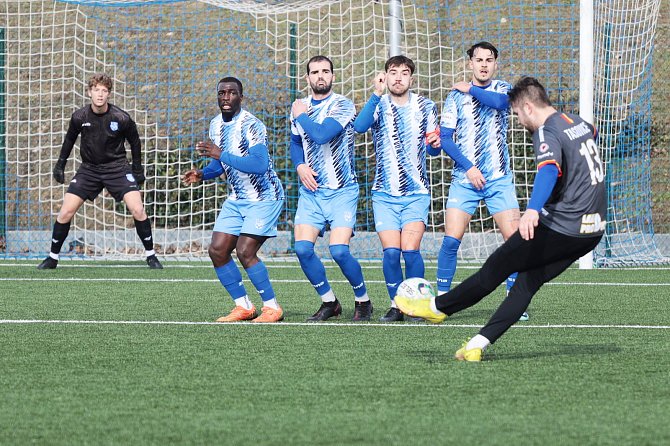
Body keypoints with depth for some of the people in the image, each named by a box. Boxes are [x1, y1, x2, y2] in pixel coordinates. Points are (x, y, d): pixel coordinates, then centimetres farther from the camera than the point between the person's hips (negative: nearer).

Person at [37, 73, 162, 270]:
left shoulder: (121, 118, -15)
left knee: (138, 210, -16)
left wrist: (138, 168, 6)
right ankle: (53, 257, 8)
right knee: (65, 212, -8)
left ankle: (151, 256, 0)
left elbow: (134, 142, 3)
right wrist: (60, 164, 11)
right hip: (89, 168, 2)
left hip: (117, 167, -2)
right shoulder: (79, 117, -11)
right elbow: (69, 140, 9)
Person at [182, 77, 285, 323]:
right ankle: (244, 307, 11)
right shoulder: (216, 124, 5)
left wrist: (221, 154, -34)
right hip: (236, 199, 8)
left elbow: (259, 165, -33)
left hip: (263, 198, -8)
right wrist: (202, 174, -1)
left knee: (245, 251, -18)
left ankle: (272, 307, -5)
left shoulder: (251, 125, -21)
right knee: (217, 250, -1)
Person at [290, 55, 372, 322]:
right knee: (302, 248, -10)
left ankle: (363, 301, 7)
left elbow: (321, 135, -25)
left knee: (339, 250, -17)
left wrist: (301, 116, -8)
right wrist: (300, 166, 1)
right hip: (310, 191, 5)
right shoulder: (300, 107, 10)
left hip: (342, 191, -5)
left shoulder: (342, 105, -10)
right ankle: (329, 303, 9)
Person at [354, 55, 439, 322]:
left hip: (416, 193, 0)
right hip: (384, 193, 0)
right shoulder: (378, 106, 0)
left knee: (410, 249, -14)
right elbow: (359, 127, -21)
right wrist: (377, 94, -32)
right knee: (391, 251, -11)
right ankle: (396, 305, 5)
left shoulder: (425, 107, 5)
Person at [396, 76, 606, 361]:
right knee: (529, 280, 8)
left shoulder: (547, 134, -14)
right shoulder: (580, 123, 14)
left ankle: (437, 307, 16)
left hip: (561, 228, -9)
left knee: (497, 266, 4)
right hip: (593, 230, 9)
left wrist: (533, 210, -51)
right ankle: (478, 345, 1)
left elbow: (549, 171, -35)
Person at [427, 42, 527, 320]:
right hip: (464, 179, 0)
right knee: (451, 239, -10)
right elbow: (445, 137, 0)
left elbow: (500, 101, -19)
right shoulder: (456, 95, 5)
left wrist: (471, 90, -8)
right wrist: (468, 167, -10)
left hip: (499, 179, 0)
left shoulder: (502, 89, 7)